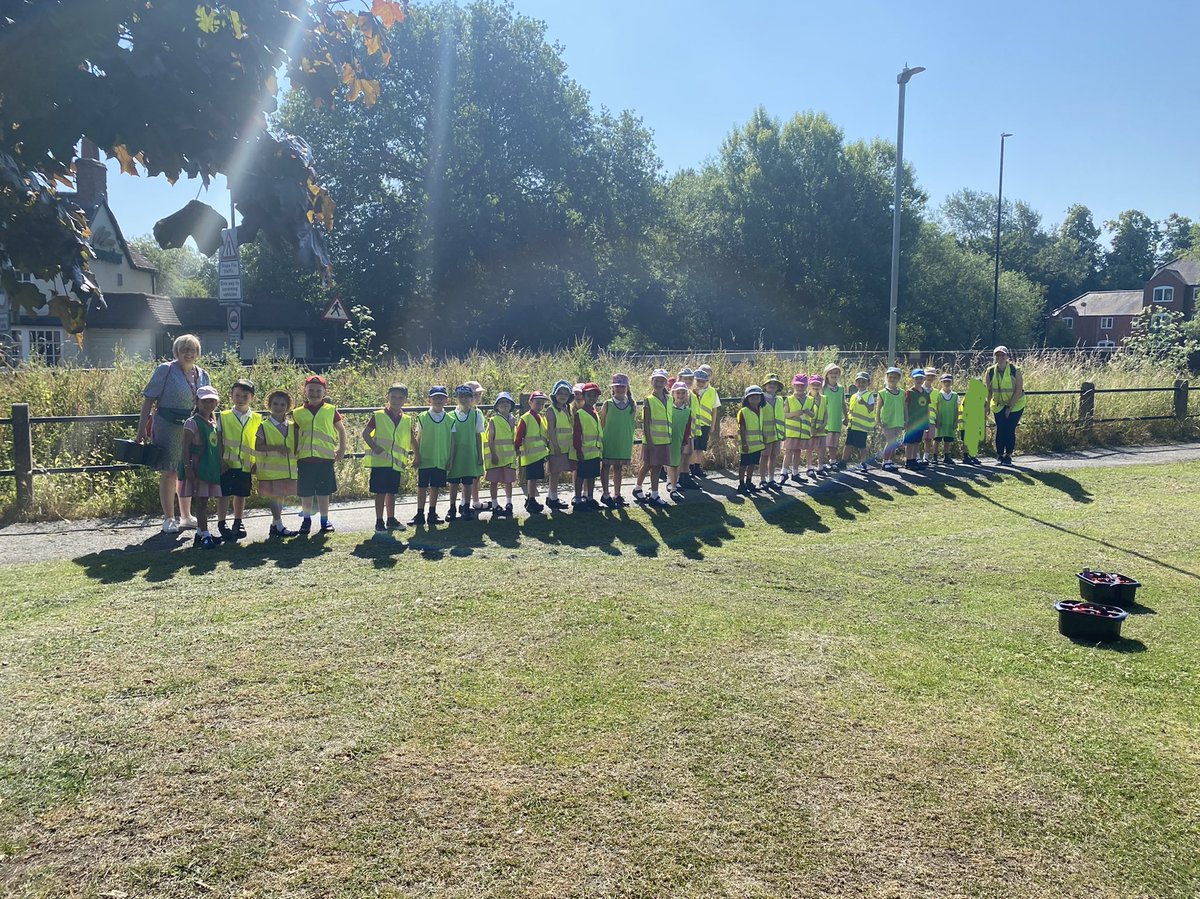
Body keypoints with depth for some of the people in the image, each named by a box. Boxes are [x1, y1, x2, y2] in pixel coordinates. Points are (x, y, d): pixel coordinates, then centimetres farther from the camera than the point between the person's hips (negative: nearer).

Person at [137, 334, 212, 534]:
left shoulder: (203, 375, 11)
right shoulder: (165, 370, -4)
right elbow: (149, 399, -6)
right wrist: (142, 428, -11)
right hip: (168, 426, -5)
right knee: (169, 472, -1)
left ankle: (186, 516, 24)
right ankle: (169, 519, 7)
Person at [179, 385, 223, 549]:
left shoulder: (214, 423, 13)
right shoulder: (192, 423, -9)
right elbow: (186, 447, -13)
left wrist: (220, 466, 17)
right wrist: (187, 467, -19)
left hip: (211, 467, 7)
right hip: (197, 467, -7)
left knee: (203, 501, 13)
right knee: (199, 501, -5)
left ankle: (201, 532, 19)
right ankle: (204, 535, -4)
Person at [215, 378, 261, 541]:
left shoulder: (257, 419, 4)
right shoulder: (223, 417, 0)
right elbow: (218, 441, 0)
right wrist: (220, 460, -8)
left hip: (246, 465, 2)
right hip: (227, 463, -2)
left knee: (241, 494, 12)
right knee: (224, 494, 3)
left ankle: (238, 523, 27)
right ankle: (221, 524, 15)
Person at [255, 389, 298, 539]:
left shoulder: (291, 426, 11)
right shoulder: (264, 426, -3)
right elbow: (258, 446, -10)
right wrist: (276, 448, -19)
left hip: (288, 469, 5)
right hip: (270, 469, -5)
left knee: (282, 496, 10)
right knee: (273, 497, -3)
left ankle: (274, 525, 22)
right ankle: (279, 526, 3)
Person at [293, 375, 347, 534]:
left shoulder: (331, 410, 3)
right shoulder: (298, 413, 5)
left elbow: (341, 430, 10)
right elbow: (295, 436, 12)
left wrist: (342, 449, 4)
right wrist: (293, 455, 8)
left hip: (325, 456, -1)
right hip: (305, 457, 1)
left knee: (324, 491, 6)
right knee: (305, 491, 7)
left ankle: (325, 521, 18)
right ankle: (306, 520, 23)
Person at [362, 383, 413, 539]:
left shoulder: (407, 420, 7)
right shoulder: (378, 416, -5)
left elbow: (411, 440, 14)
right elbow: (365, 433, -4)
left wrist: (414, 452, 0)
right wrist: (374, 447, -16)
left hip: (397, 462, 4)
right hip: (380, 461, -4)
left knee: (392, 492, 15)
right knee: (380, 492, 0)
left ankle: (391, 519, 26)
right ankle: (379, 522, 7)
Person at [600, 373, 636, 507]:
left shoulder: (632, 405, 4)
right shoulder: (607, 404, -2)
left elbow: (634, 424, 13)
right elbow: (602, 423, 1)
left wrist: (635, 424, -6)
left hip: (624, 442, 3)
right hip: (609, 441, -2)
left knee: (619, 468, 11)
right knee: (606, 466, 0)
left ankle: (617, 495, 19)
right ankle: (605, 495, 7)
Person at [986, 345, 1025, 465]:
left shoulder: (1015, 371, -14)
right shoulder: (990, 372, -6)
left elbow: (1019, 390, -15)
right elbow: (988, 390, -1)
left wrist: (1010, 407, -17)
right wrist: (987, 405, -10)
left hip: (1015, 405, -2)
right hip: (998, 405, 2)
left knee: (1010, 430, -6)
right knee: (1000, 430, -3)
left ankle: (1008, 456, 3)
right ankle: (999, 456, 4)